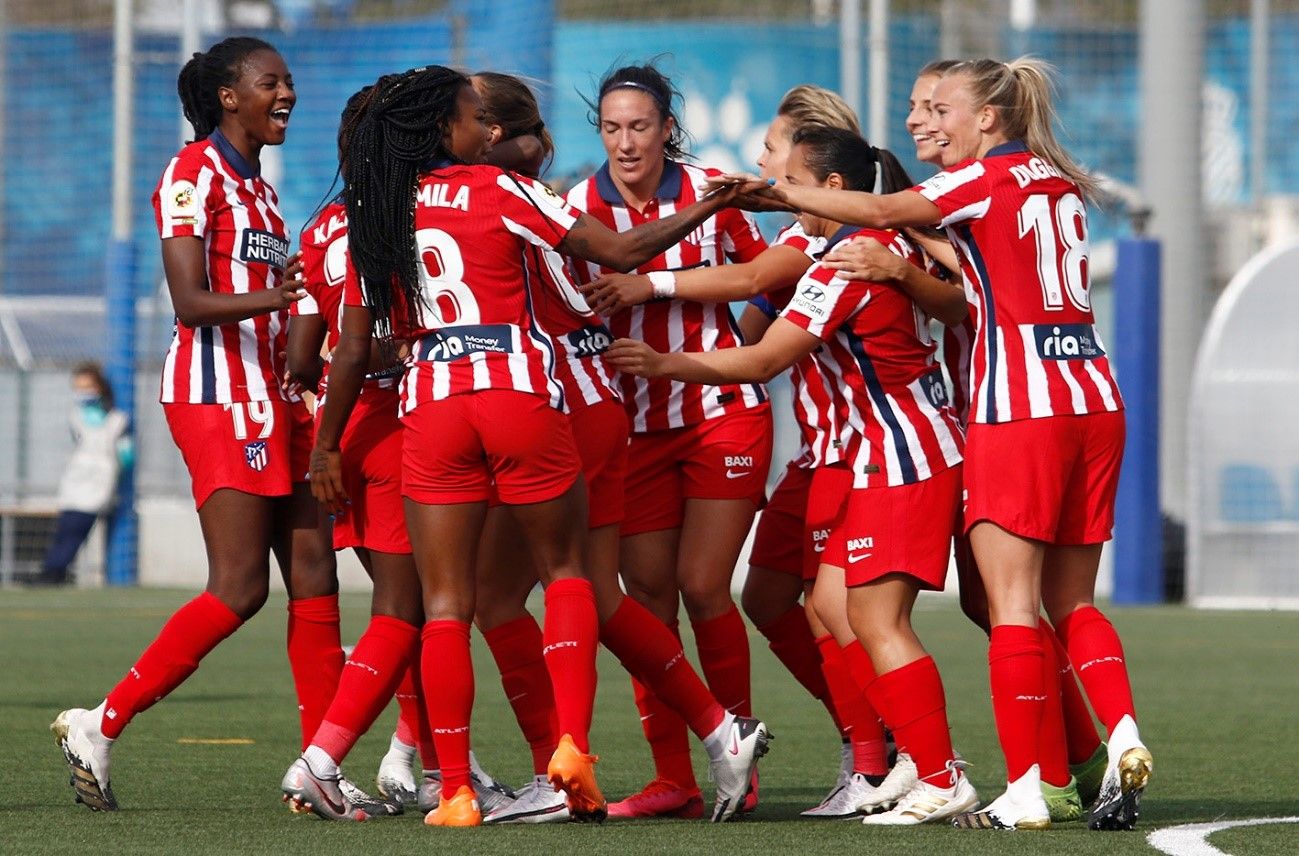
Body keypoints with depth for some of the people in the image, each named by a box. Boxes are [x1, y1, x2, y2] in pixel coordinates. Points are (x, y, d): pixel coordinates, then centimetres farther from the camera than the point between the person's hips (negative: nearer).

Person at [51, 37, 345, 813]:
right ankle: (101, 725, -8)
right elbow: (190, 302, -19)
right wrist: (267, 297, -33)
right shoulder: (194, 175, -8)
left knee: (314, 576, 2)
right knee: (240, 589, -14)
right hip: (218, 395, -9)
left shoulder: (259, 186, 20)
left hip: (271, 397, 9)